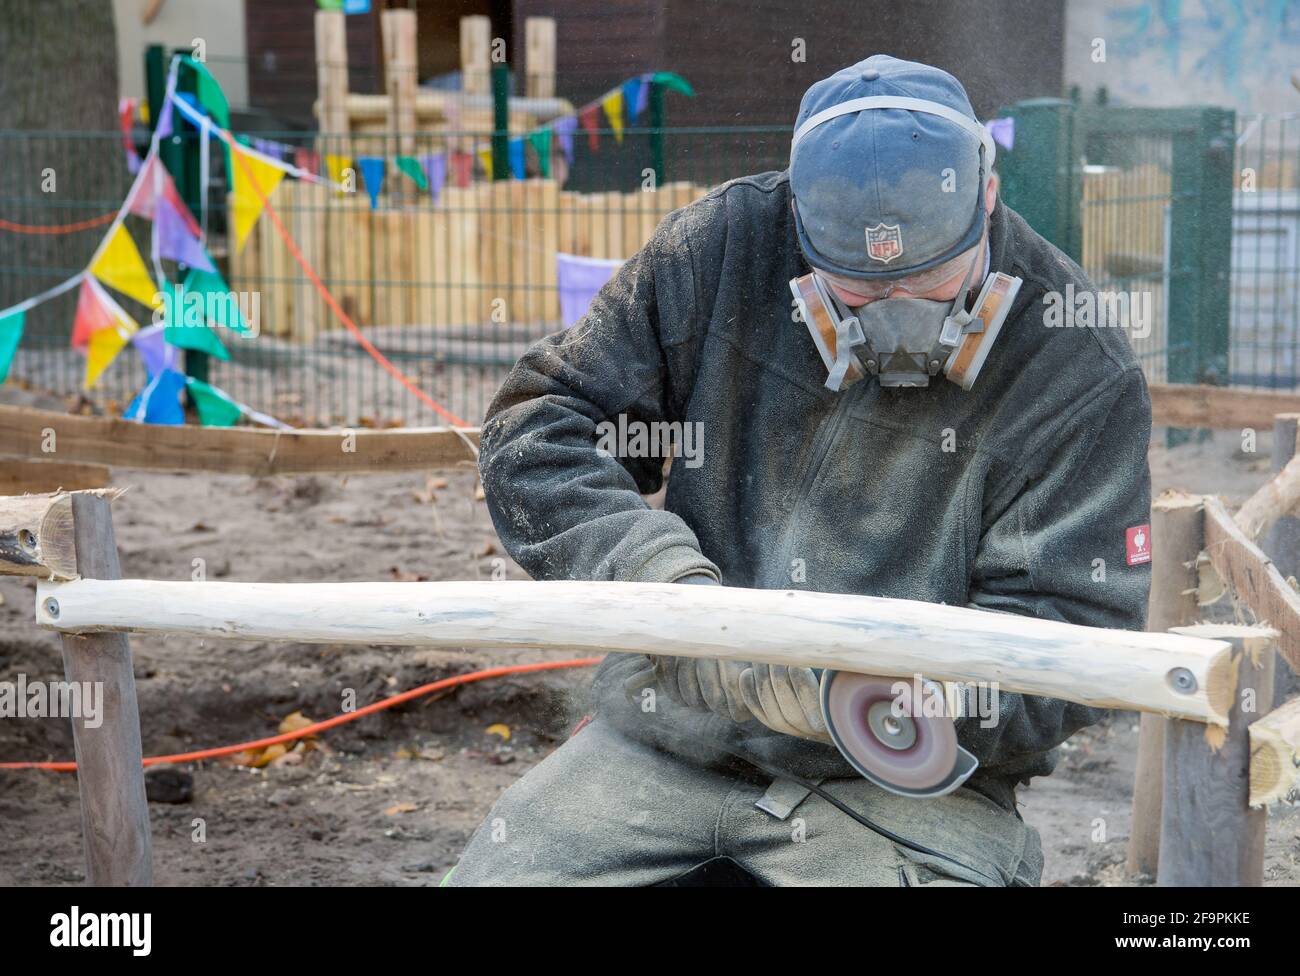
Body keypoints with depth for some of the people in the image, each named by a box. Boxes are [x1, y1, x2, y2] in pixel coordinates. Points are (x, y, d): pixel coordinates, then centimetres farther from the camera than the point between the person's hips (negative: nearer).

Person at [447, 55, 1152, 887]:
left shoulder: (1079, 372, -11)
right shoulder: (724, 248, -4)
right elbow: (540, 429, 2)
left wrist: (821, 683, -26)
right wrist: (657, 575, -17)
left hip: (910, 785, -2)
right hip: (671, 737, 3)